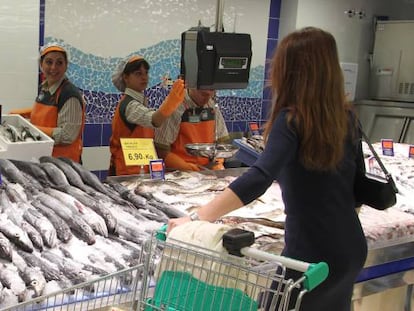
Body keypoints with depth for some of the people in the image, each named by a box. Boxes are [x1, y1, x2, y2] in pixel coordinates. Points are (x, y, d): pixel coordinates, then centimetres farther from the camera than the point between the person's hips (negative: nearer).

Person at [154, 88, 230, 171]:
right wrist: (188, 167, -16)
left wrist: (217, 163, -3)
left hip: (210, 168, 5)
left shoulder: (213, 107, 6)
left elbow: (222, 141, 14)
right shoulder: (175, 107, -10)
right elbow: (161, 150, -10)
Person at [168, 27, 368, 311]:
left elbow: (259, 179, -34)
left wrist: (198, 218, -38)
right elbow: (358, 184, 11)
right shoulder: (346, 117, 2)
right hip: (351, 250, 7)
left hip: (312, 253, -7)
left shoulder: (292, 120, -18)